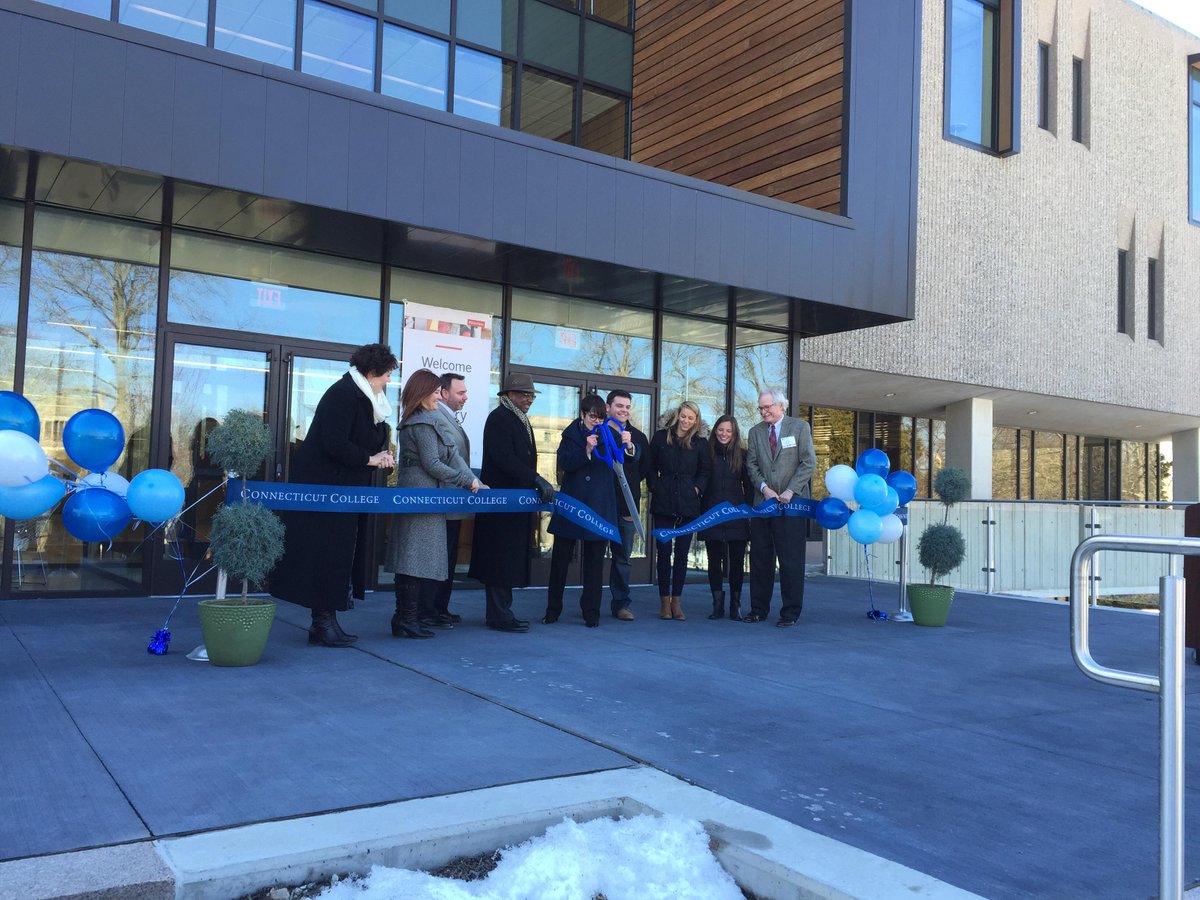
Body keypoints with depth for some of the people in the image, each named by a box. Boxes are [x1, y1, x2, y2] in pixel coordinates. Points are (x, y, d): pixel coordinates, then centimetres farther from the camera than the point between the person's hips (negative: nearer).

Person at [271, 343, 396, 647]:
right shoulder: (343, 394, -16)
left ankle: (324, 621, 16)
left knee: (342, 554, 10)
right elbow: (334, 444, -25)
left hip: (346, 489, 10)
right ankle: (323, 622, 2)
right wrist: (370, 459, -14)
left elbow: (370, 440, 20)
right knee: (325, 552, -5)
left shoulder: (368, 399, 13)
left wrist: (380, 456, -2)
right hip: (324, 486, -10)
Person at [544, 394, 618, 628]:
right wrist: (587, 450, -19)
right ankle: (553, 610, 15)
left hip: (599, 508, 1)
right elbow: (564, 464, -7)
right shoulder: (571, 434, 6)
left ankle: (591, 613, 11)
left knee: (594, 562, 3)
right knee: (561, 558, 4)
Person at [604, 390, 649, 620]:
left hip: (626, 504, 3)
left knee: (623, 556, 7)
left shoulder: (638, 437, 9)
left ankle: (620, 603, 13)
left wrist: (630, 448, -13)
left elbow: (644, 469, 1)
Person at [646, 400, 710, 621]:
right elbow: (650, 466, 9)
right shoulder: (661, 437, 5)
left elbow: (704, 471, 13)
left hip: (688, 503, 1)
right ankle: (665, 601, 8)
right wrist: (655, 487, 0)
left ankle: (676, 601, 10)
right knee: (664, 551, 0)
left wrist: (697, 488, -1)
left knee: (682, 552, 2)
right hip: (663, 502, -1)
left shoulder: (700, 443, 6)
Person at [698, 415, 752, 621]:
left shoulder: (742, 455, 5)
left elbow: (748, 486, 6)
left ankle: (735, 606, 12)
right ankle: (717, 606, 11)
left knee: (737, 561, 3)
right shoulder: (707, 454, 4)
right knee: (714, 561, 4)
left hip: (736, 516, 0)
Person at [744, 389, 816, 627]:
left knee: (791, 560, -2)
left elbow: (809, 462, -2)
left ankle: (790, 612, 6)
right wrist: (764, 488, -7)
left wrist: (790, 491, -11)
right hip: (763, 501, 4)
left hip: (792, 502, -3)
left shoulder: (800, 427, 3)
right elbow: (751, 464, 10)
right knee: (759, 558, 5)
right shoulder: (755, 432, 13)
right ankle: (759, 609, 14)